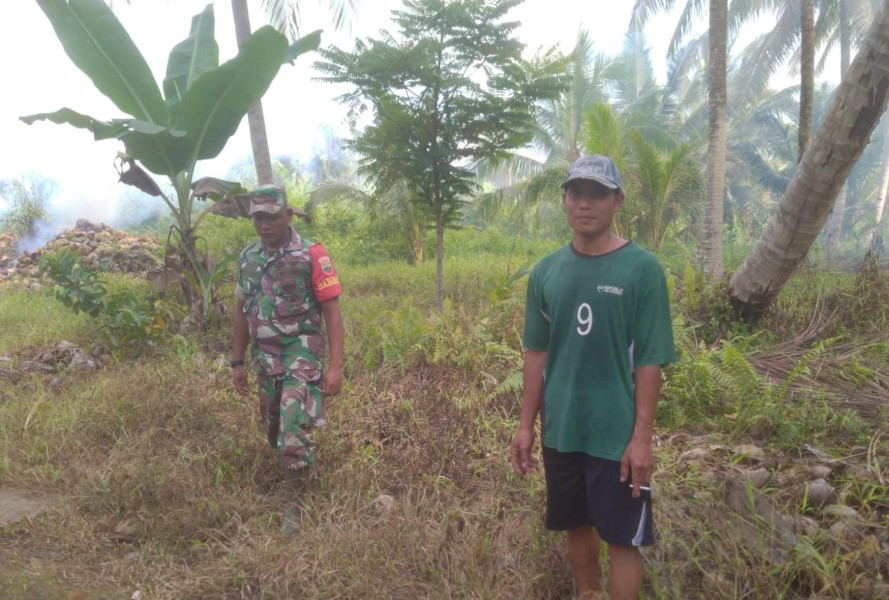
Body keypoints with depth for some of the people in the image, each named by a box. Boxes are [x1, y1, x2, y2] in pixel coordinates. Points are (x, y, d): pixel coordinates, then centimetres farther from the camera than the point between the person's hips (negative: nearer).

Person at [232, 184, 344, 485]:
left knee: (294, 432, -13)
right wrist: (238, 362, 15)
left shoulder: (312, 256, -10)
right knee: (273, 428, 17)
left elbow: (332, 313, -9)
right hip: (264, 358, 6)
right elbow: (242, 312, 15)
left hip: (302, 355, -6)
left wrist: (335, 366, -15)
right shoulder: (247, 257, 7)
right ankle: (287, 469, 38)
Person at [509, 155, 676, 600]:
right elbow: (536, 354, 6)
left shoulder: (642, 269, -11)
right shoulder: (545, 272, 1)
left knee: (622, 539, 7)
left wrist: (642, 436, -12)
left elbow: (650, 361, -10)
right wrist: (526, 425, 5)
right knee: (577, 526, 20)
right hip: (561, 431, 4)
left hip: (617, 435, -4)